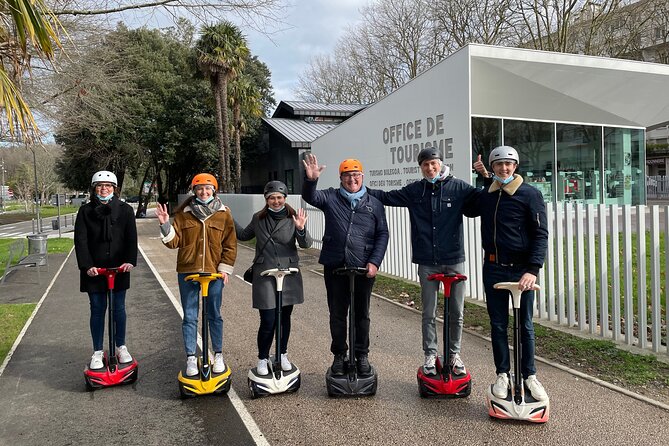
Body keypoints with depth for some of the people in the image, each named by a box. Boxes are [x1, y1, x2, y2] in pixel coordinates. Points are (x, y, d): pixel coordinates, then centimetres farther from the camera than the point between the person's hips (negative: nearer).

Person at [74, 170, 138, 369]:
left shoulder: (125, 210, 2)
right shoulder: (85, 211, 2)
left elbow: (131, 238, -3)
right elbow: (80, 240, -3)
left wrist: (130, 261, -16)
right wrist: (87, 265, -14)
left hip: (119, 269, 0)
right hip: (94, 270, 0)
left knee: (119, 308, 9)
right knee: (97, 310, 5)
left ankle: (121, 347, 23)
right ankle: (97, 352, 15)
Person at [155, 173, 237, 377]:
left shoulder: (223, 213, 1)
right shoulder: (184, 213, 2)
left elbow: (230, 244, 3)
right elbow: (174, 241, 0)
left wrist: (225, 268, -3)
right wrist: (165, 225, -15)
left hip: (214, 272, 0)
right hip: (187, 271, 1)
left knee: (214, 316, 11)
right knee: (189, 317, 6)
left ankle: (218, 356, 23)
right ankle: (191, 359, 16)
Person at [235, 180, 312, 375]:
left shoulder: (292, 218, -3)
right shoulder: (258, 218, 4)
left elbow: (306, 244, -10)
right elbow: (243, 235, 21)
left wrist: (300, 229, -29)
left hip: (289, 275, 1)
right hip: (264, 276, 0)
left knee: (284, 318, 14)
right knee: (268, 321, -4)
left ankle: (282, 355, 33)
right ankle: (263, 359, 16)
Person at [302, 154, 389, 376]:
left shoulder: (374, 204, 6)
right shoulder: (330, 197, 5)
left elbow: (382, 234, 5)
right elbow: (310, 197, -12)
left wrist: (374, 262, -6)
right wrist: (311, 180, -33)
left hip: (364, 268, 0)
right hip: (334, 266, 0)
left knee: (361, 314, 11)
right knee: (337, 314, 10)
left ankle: (362, 355, 25)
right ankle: (339, 354, 24)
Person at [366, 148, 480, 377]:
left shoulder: (458, 187, 0)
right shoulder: (414, 191, 5)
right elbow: (386, 197, 9)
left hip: (454, 260, -1)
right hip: (427, 263, 1)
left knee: (456, 312, 10)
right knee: (429, 314, 8)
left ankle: (454, 354, 26)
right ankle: (430, 356, 21)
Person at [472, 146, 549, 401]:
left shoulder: (530, 194, -6)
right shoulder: (485, 195, 8)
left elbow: (541, 234, -9)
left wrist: (533, 270, -21)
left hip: (521, 269, -3)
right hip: (493, 268, 4)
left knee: (525, 324, 8)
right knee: (498, 324, 9)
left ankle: (529, 375, 21)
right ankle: (502, 375, 20)